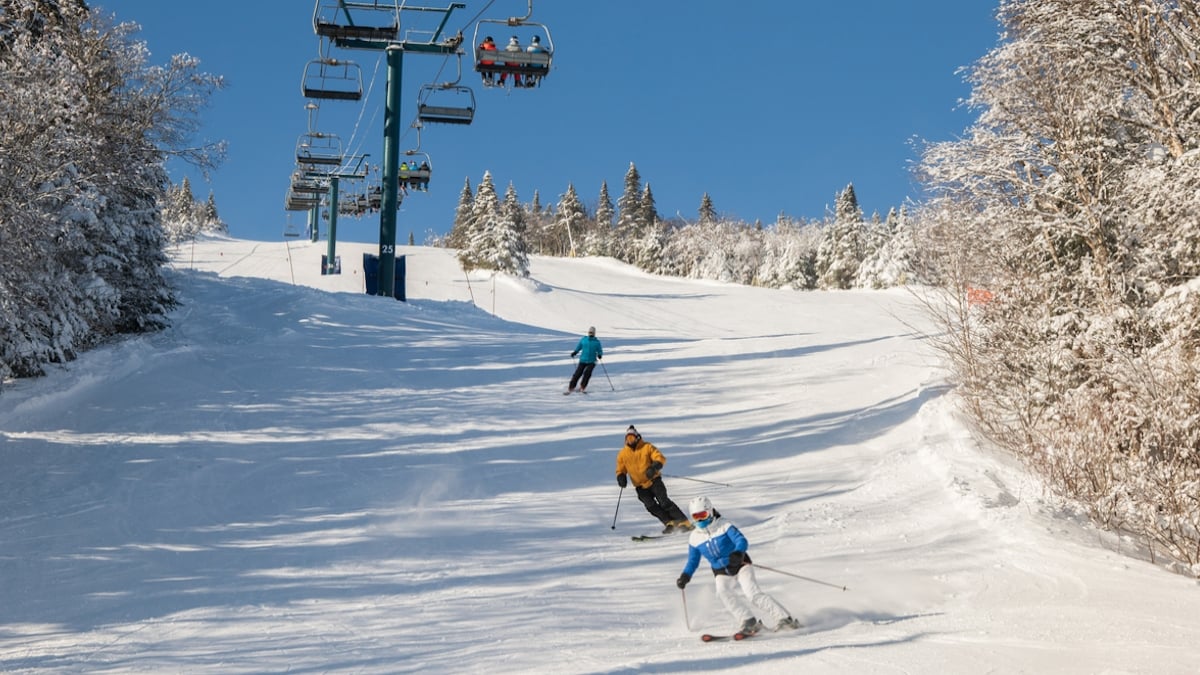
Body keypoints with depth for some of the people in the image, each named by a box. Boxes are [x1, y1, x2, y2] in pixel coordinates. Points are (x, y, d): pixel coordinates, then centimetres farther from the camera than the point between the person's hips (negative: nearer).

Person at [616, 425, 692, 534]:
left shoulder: (647, 447, -3)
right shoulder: (622, 454, 5)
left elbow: (660, 458, -10)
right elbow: (620, 470, 15)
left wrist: (654, 467, -29)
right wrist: (621, 477, -8)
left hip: (653, 480, -3)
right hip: (640, 486, 3)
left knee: (664, 502, -17)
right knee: (651, 506, -18)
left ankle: (683, 522, -14)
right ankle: (669, 523, -14)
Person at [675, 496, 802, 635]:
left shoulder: (724, 526, -10)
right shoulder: (694, 538, 4)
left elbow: (742, 541, -22)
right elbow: (692, 561, 15)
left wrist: (738, 552, -44)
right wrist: (685, 576, -2)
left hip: (741, 566, -4)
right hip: (722, 573, 4)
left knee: (753, 594, -22)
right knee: (722, 593, -27)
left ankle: (783, 618, -17)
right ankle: (749, 622, -25)